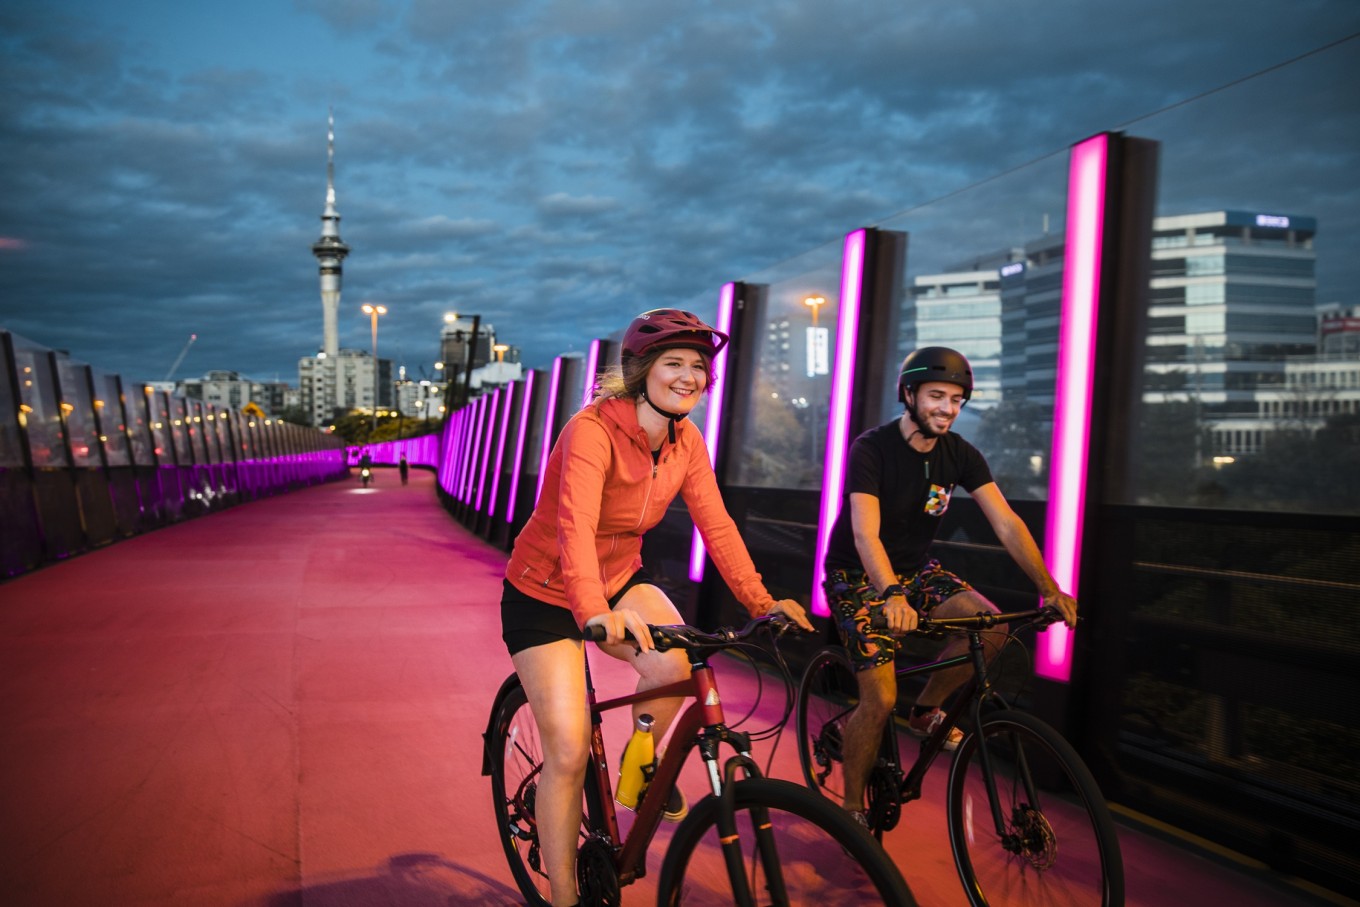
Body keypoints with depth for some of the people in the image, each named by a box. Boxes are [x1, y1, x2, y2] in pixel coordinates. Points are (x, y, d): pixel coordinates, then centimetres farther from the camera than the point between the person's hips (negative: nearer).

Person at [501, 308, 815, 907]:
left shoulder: (686, 441, -7)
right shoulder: (592, 431, -28)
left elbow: (715, 525, -9)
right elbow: (576, 526, -42)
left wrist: (761, 600, -21)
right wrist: (596, 613, -57)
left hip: (620, 578, 5)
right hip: (545, 593, -5)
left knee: (673, 663, -25)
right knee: (568, 751, -10)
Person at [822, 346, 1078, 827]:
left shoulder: (960, 455, -6)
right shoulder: (871, 448, -22)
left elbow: (1007, 523, -11)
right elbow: (865, 534, -33)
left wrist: (1050, 587, -22)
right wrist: (892, 596, -51)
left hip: (914, 569, 5)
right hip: (857, 576, -5)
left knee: (992, 626, -20)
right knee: (881, 699, -16)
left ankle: (926, 710, 5)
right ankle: (852, 807, 7)